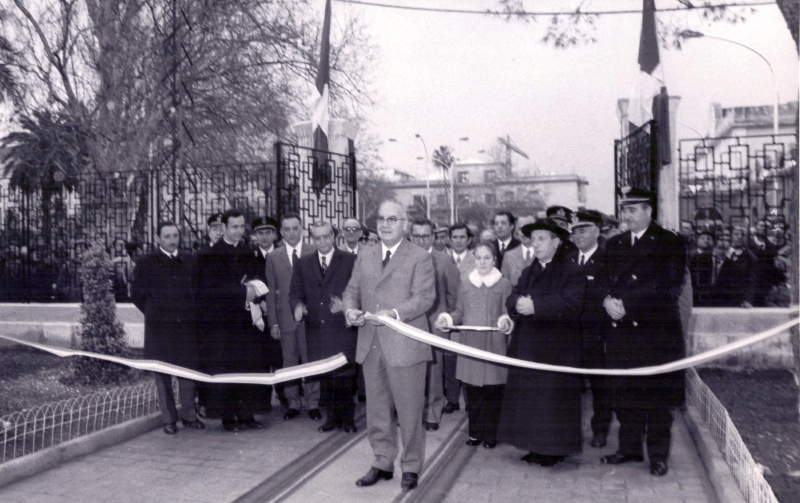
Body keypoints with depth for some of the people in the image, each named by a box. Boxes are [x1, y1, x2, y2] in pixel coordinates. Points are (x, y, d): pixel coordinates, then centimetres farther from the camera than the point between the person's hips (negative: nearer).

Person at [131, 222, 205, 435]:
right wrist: (154, 313, 2)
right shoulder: (147, 263, 1)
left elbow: (198, 289, 16)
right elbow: (137, 293, 4)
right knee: (163, 374, 3)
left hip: (187, 324, 2)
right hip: (159, 327, -2)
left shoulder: (190, 261, 10)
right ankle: (168, 419, 12)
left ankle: (189, 415, 16)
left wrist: (191, 312, 7)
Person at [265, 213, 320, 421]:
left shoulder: (314, 252, 1)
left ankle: (313, 403, 14)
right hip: (285, 317, 2)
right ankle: (293, 403, 18)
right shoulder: (273, 257, 6)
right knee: (289, 362, 8)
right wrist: (272, 322, 0)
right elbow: (271, 291, 5)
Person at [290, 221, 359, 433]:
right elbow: (295, 293, 9)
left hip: (342, 327, -3)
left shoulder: (349, 260, 1)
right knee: (324, 375, 9)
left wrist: (345, 304, -21)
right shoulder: (303, 263, 11)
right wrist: (298, 306, -12)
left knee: (345, 375, -1)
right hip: (316, 329, 3)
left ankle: (347, 418, 13)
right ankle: (331, 416, 21)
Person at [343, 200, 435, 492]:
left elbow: (425, 297, -11)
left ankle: (411, 467, 18)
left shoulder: (420, 258, -2)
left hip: (404, 345, -5)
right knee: (376, 410, 14)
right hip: (371, 345, 5)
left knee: (409, 411, 3)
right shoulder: (364, 259, 15)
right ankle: (383, 463, 28)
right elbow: (352, 290, 14)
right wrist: (350, 310, -8)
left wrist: (395, 313, -24)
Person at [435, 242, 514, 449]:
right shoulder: (466, 285, 11)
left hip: (494, 344, -3)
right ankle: (475, 432, 18)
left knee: (492, 391, 1)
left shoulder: (504, 284, 2)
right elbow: (459, 312, 15)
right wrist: (447, 319, -4)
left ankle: (491, 434, 13)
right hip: (470, 343, 3)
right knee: (472, 391, 6)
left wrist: (505, 321, -20)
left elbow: (508, 313, 1)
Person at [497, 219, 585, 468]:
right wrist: (518, 303, -17)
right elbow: (512, 298, 7)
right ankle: (536, 447, 18)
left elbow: (571, 304, -19)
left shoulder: (572, 272, -4)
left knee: (554, 398, -2)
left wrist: (536, 306, -23)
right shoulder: (528, 272, 18)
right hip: (527, 346, 6)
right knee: (528, 397, 8)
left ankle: (554, 449, 10)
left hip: (557, 348, -6)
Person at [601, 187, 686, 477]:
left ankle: (658, 454, 14)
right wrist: (607, 300, -11)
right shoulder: (614, 244, 16)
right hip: (620, 330, 5)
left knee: (657, 393, 2)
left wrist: (627, 304, -15)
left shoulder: (669, 243, -2)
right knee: (624, 393, 8)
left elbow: (669, 286, -10)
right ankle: (629, 448, 22)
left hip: (656, 330, -4)